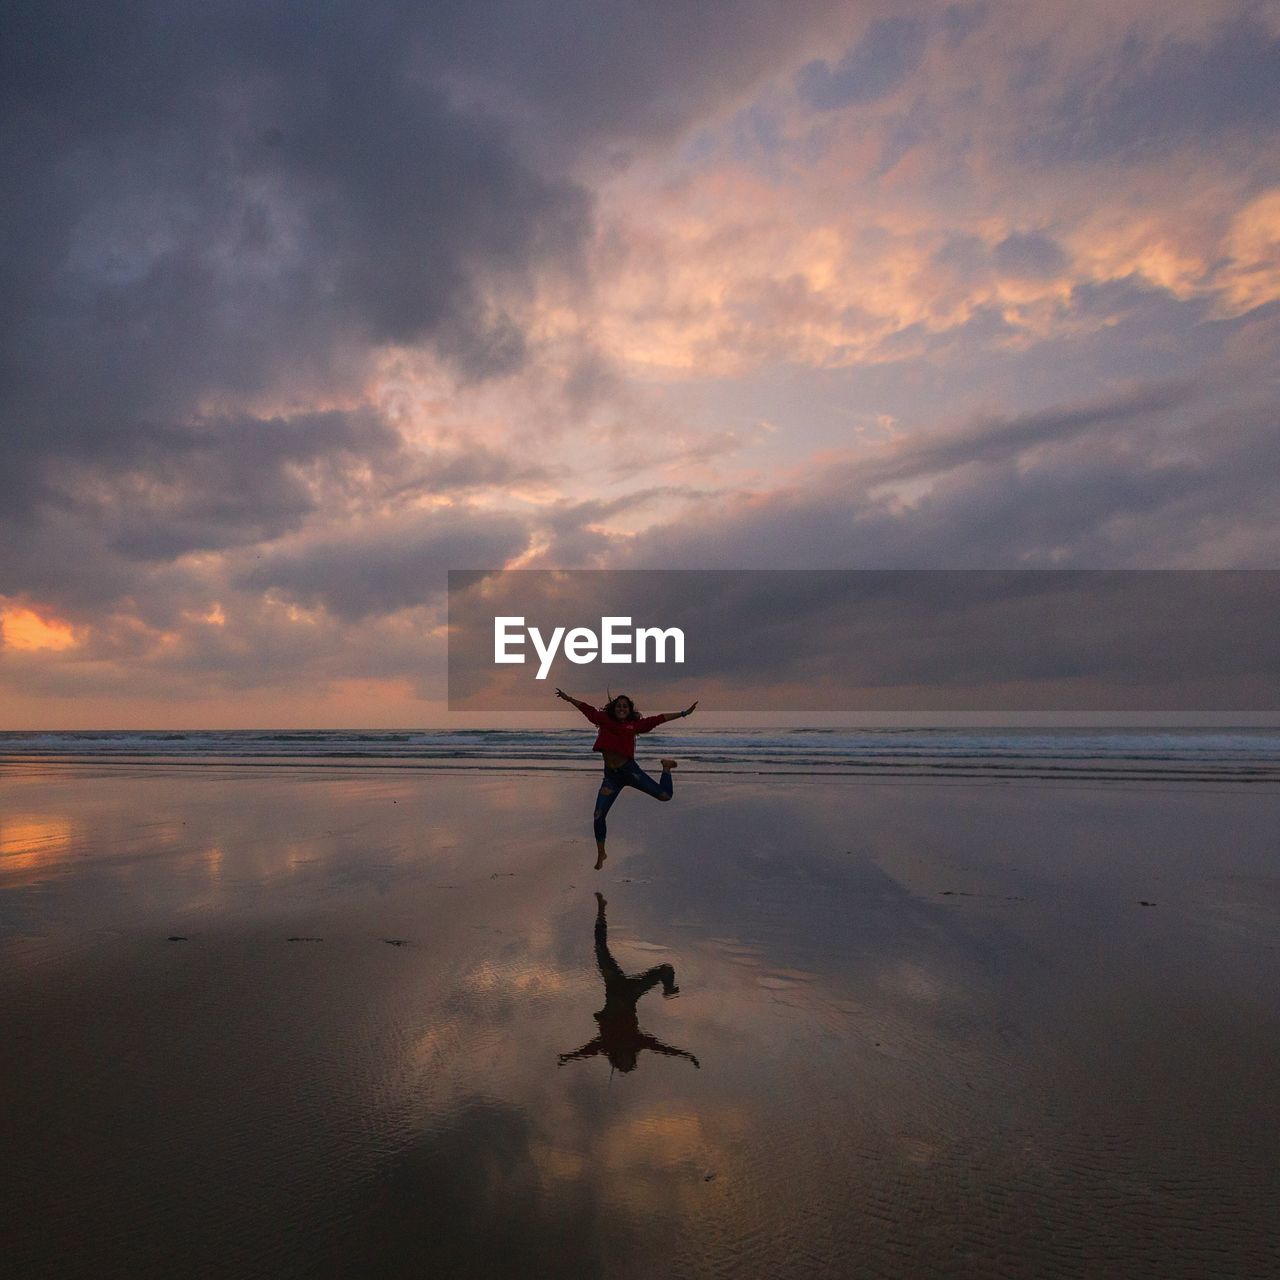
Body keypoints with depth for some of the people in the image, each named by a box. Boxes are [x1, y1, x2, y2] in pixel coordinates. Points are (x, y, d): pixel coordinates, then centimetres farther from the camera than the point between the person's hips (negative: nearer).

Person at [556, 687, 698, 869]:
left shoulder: (635, 724, 0)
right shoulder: (604, 719, 3)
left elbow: (658, 719, 0)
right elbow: (586, 708, 12)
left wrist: (683, 713, -1)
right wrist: (567, 698, 17)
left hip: (630, 770, -1)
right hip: (611, 775, 2)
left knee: (665, 795, -4)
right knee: (598, 816, -1)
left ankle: (666, 766, 30)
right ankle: (601, 854, 23)